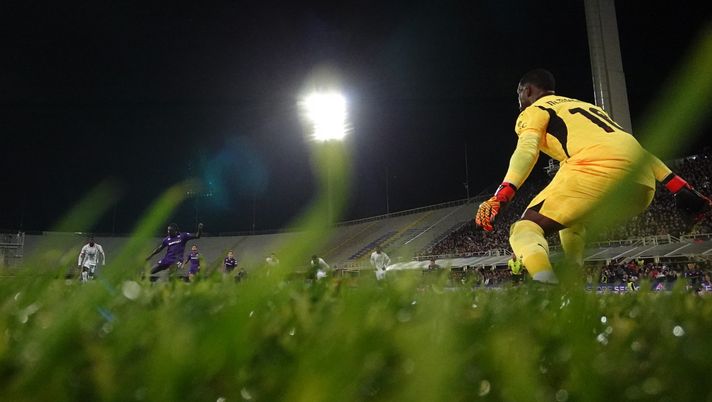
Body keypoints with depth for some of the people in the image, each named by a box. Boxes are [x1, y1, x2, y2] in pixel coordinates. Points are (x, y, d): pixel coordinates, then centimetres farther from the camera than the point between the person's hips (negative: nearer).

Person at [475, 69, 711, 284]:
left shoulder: (534, 111, 18)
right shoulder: (586, 106, 38)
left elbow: (526, 151, -5)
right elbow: (633, 147, 30)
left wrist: (499, 198, -17)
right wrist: (680, 187, 26)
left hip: (599, 167, -7)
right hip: (643, 185, 7)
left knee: (525, 230, -5)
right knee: (571, 221, 32)